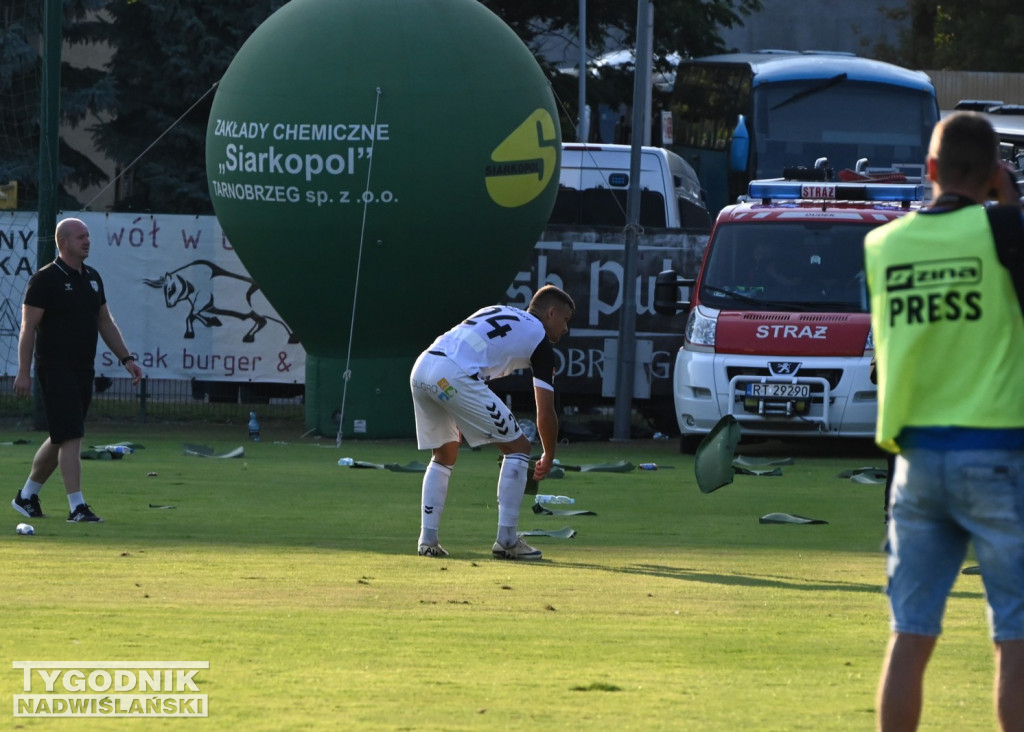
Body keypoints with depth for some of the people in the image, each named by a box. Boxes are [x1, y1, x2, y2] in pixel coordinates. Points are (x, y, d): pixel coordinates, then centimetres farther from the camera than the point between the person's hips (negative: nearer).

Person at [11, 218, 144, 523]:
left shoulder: (92, 277, 13)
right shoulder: (45, 279, -9)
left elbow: (105, 322, 20)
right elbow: (28, 328, -10)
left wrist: (126, 358, 12)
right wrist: (23, 372, -15)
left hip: (84, 370, 8)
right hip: (56, 369, -8)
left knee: (61, 438, 13)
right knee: (70, 437, -13)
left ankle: (27, 496, 26)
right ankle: (77, 506, -14)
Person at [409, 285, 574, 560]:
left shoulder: (499, 312, 31)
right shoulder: (540, 339, 11)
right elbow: (545, 413, 9)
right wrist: (548, 459, 24)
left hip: (421, 367, 8)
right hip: (455, 377, -8)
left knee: (444, 455, 27)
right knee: (517, 447, 5)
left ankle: (428, 540, 18)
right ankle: (506, 540, 3)